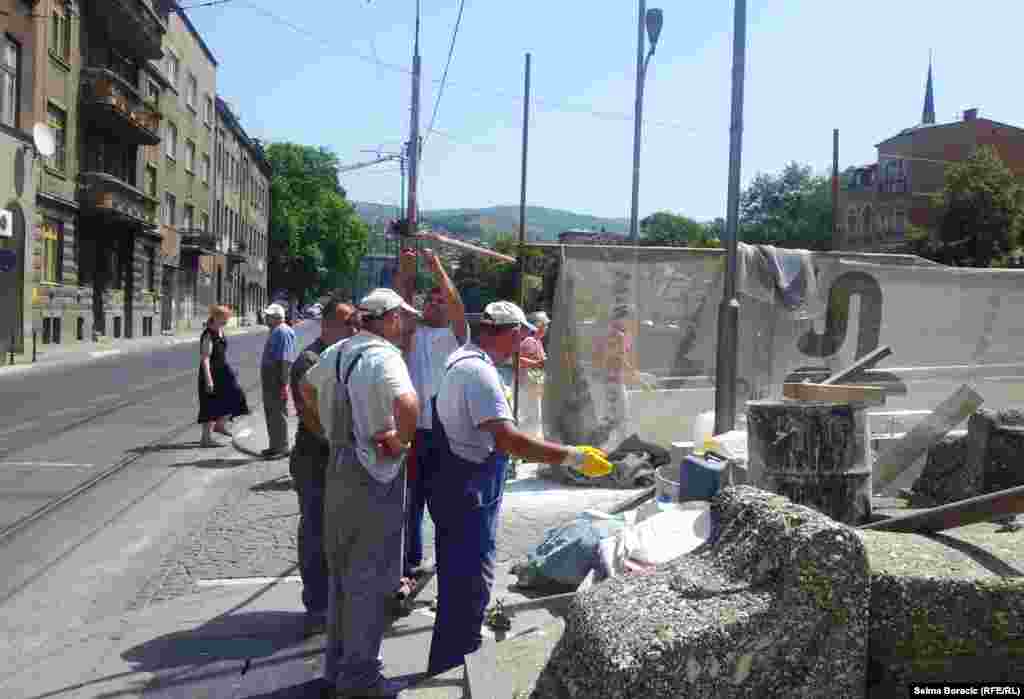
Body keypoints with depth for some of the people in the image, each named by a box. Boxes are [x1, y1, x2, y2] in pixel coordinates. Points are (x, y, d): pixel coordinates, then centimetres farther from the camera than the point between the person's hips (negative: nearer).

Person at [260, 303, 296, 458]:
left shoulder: (283, 332, -16)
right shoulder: (275, 331, 17)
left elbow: (285, 360, -22)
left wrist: (283, 383, -25)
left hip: (277, 381, -11)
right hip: (269, 381, 11)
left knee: (278, 413, -5)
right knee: (270, 413, 15)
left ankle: (281, 448, 1)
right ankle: (275, 446, 24)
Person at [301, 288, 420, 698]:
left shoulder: (338, 351, 8)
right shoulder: (383, 356, -19)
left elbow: (306, 388, 25)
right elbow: (408, 403, -37)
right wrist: (402, 442, -21)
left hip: (339, 467, 9)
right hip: (375, 476, -9)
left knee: (341, 571, 18)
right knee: (371, 577, 2)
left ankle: (337, 664, 30)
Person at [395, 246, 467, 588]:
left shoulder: (455, 335, 3)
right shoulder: (412, 331, 10)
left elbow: (458, 307, -14)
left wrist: (436, 267, -19)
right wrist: (406, 271, -17)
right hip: (413, 427, 2)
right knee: (411, 499, 7)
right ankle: (410, 562, 16)